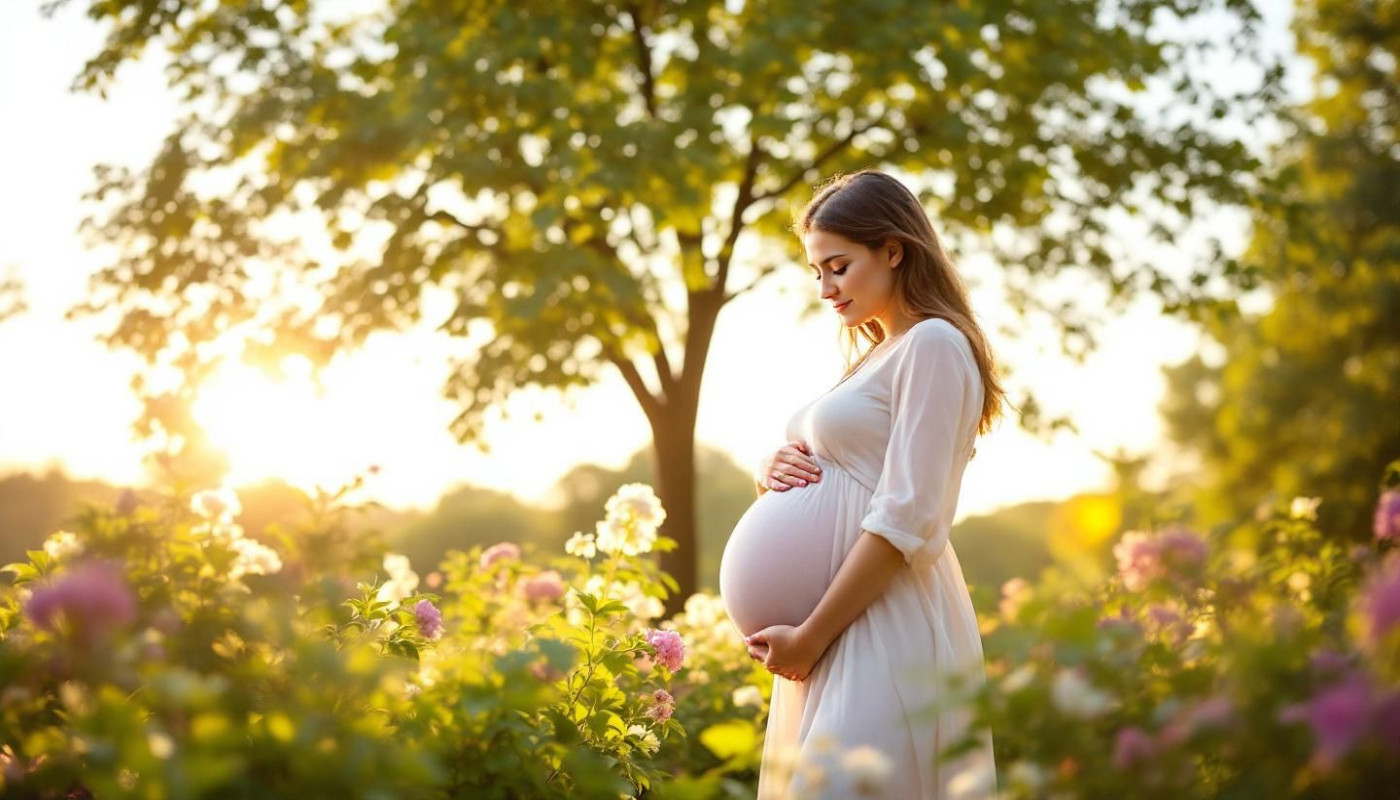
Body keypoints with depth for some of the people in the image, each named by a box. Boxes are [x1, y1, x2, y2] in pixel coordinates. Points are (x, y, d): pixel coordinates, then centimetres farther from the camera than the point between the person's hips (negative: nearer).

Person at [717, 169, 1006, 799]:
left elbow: (906, 523, -17)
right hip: (838, 633, 9)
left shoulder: (934, 344, -9)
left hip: (887, 634, -9)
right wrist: (772, 474, -1)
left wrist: (809, 638, -17)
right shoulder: (876, 357, 20)